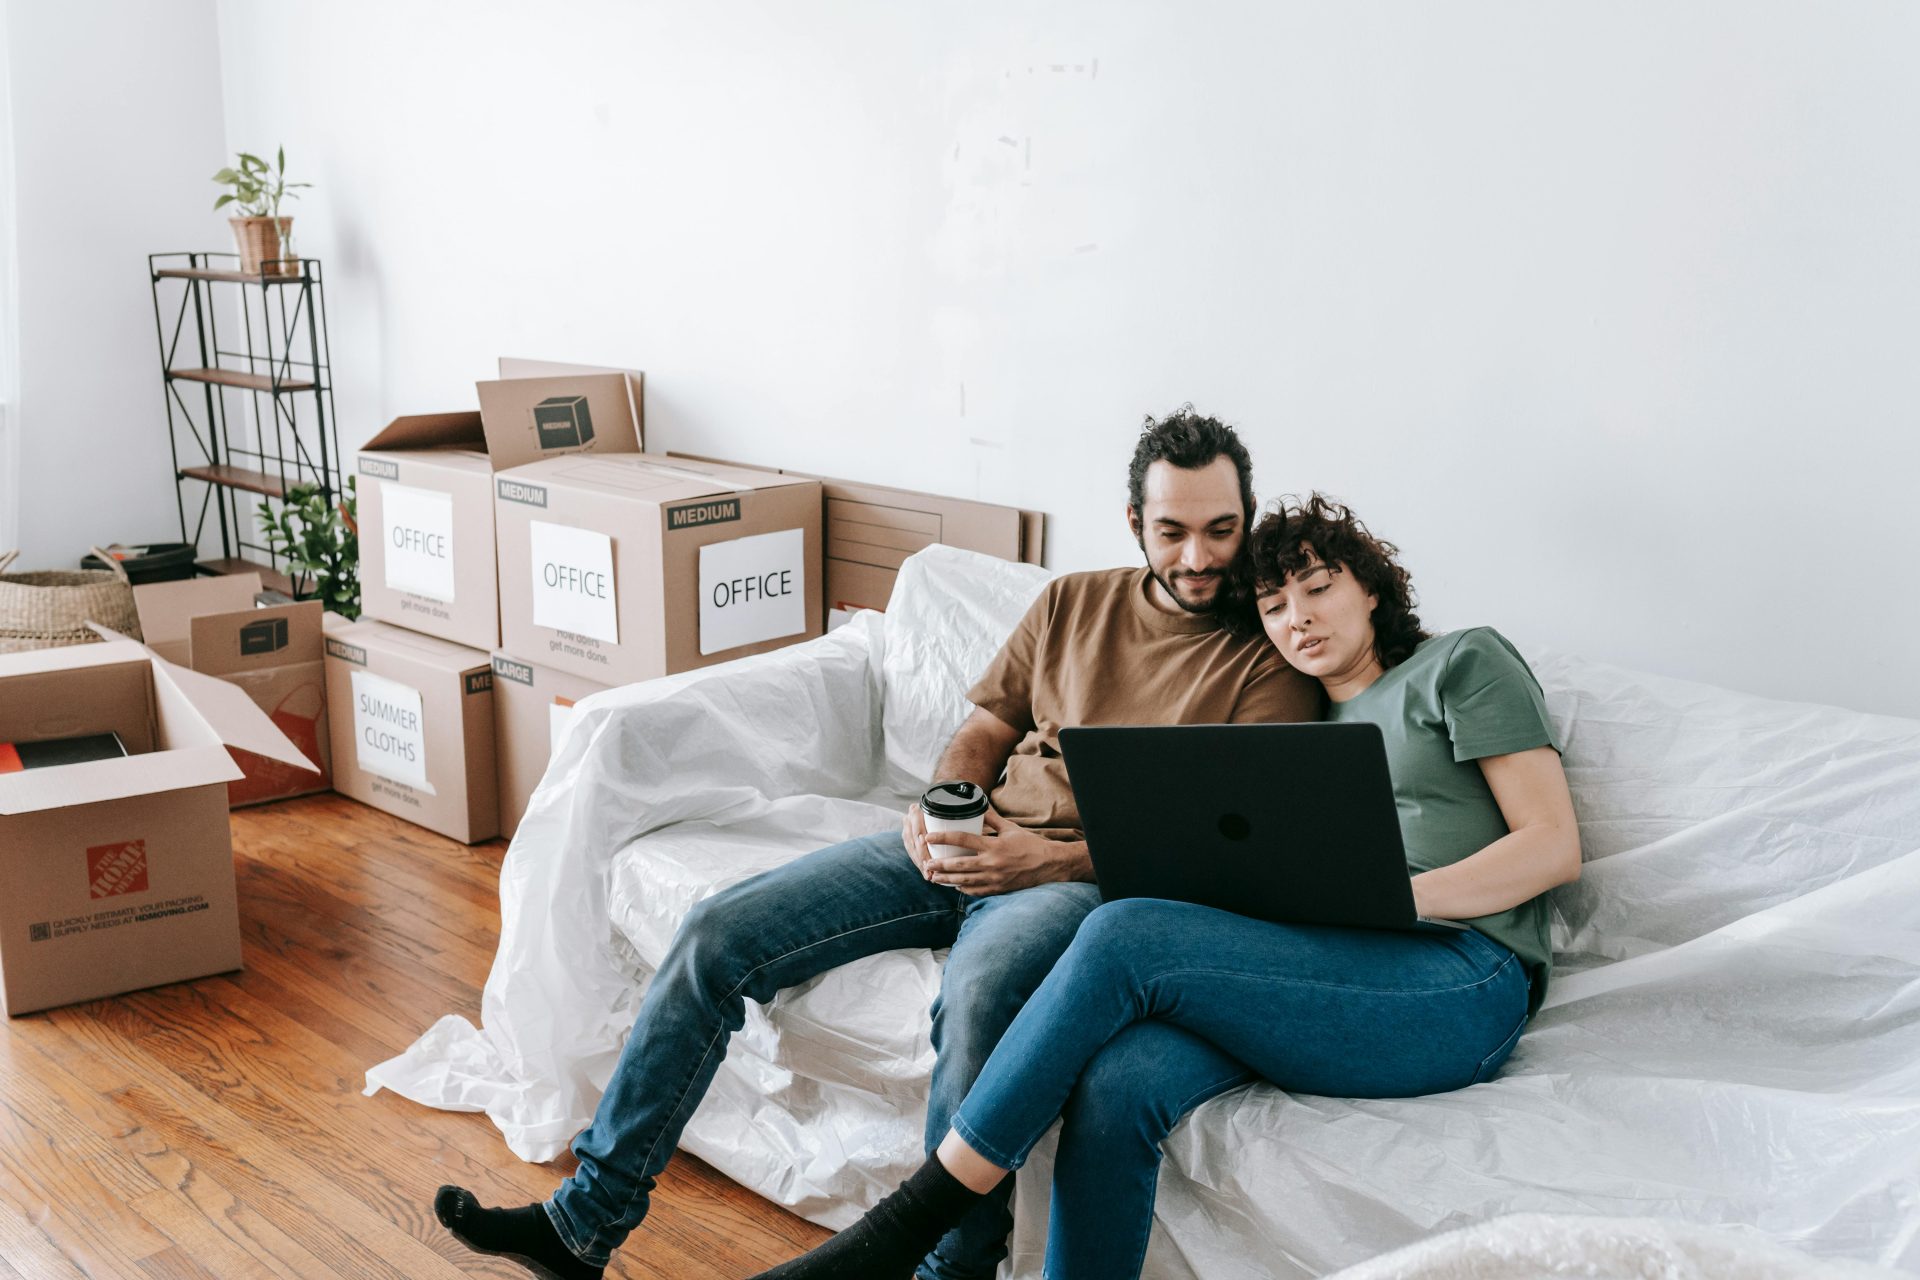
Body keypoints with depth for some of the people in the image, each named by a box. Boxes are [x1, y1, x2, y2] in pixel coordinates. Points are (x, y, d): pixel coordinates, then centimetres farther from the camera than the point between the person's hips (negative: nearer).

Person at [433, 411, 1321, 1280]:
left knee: (978, 991, -40)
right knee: (717, 935, -7)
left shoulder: (1268, 659, -1)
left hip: (1082, 879, -5)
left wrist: (1050, 859, -19)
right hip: (965, 849, 6)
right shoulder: (1072, 602, 15)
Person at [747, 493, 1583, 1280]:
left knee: (1126, 935, -27)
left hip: (1460, 983, -5)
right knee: (1115, 1087, -29)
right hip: (1325, 975, 5)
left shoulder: (1463, 663, 14)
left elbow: (1554, 847, 2)